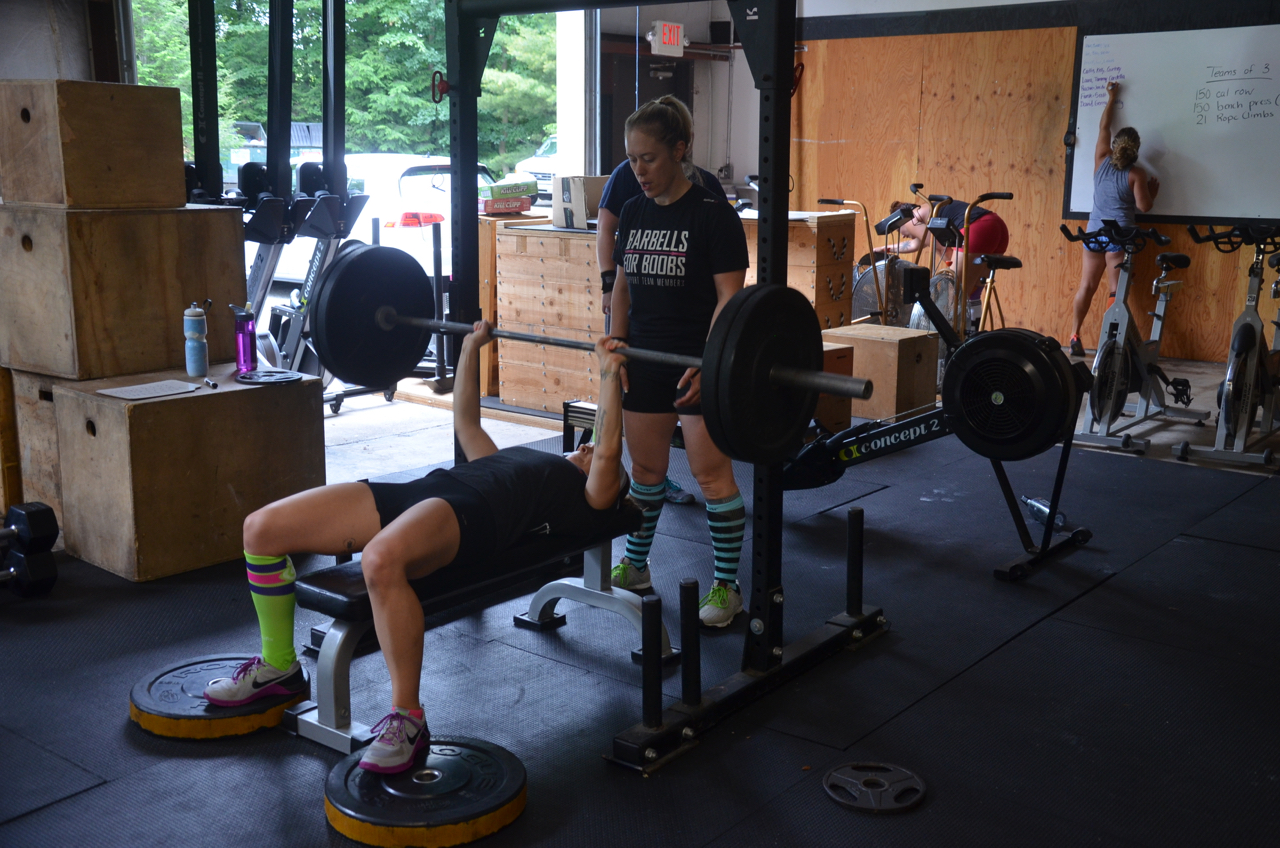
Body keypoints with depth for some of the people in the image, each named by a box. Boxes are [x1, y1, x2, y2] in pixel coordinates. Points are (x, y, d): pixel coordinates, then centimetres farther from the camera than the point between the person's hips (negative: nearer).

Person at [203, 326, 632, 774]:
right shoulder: (516, 460, 39)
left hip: (471, 514, -8)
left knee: (381, 560, -44)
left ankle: (407, 719, -27)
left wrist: (609, 371, -2)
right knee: (261, 529, -2)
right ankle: (278, 666, 15)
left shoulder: (588, 497, 17)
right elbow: (466, 422, 47)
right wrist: (471, 347, 47)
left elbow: (609, 452, -2)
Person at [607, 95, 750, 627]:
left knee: (711, 473, -2)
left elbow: (729, 295, -13)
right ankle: (635, 566, 31)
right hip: (644, 363, 6)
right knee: (645, 468, 16)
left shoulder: (713, 215, -11)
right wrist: (617, 346, 3)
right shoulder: (633, 213, 8)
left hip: (698, 366, -6)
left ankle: (726, 587, 9)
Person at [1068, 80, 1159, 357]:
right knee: (1116, 289, -4)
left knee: (1087, 286, 8)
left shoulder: (1102, 159, 3)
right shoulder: (1137, 173, -8)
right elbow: (1143, 206, -8)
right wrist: (1153, 190, 12)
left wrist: (1111, 98, 27)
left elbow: (1103, 127, 17)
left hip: (1095, 231, 4)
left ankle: (1074, 337, 9)